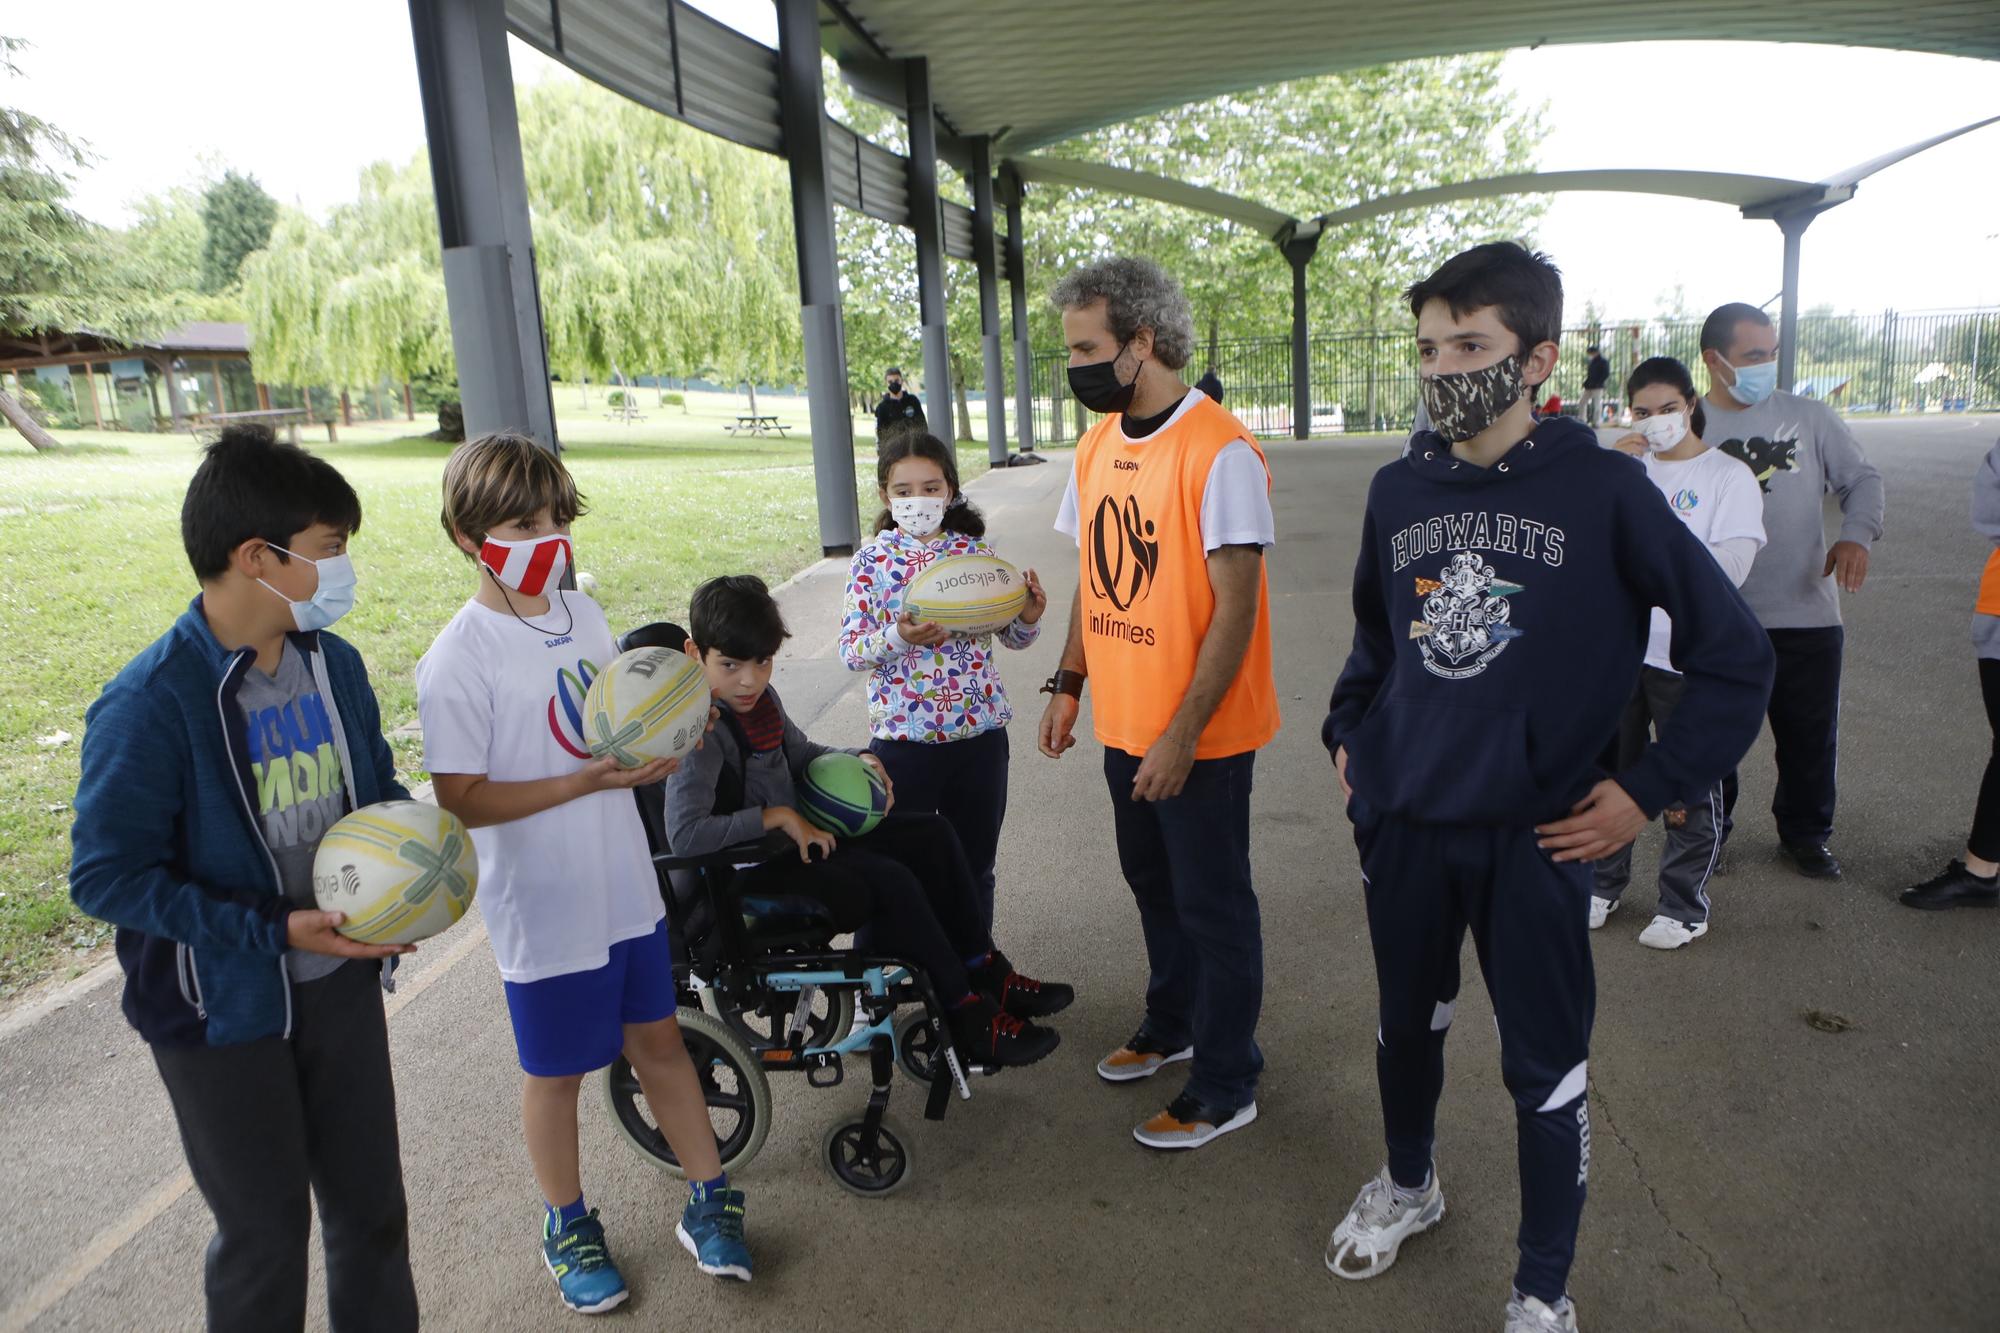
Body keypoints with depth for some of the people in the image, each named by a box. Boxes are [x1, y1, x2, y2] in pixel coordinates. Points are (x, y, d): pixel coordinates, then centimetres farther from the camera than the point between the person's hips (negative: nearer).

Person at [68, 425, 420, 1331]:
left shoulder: (334, 664, -3)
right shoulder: (149, 705, -22)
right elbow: (105, 877, -19)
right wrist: (275, 931, -24)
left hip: (341, 980, 5)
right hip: (224, 1011, -5)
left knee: (372, 1206, 19)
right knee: (266, 1231, 14)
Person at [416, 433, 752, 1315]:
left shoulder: (583, 613, 2)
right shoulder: (459, 661, -18)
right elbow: (463, 799, -19)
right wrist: (587, 780, -27)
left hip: (627, 886, 6)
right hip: (545, 910, -5)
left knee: (657, 1036, 18)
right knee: (557, 1072, 14)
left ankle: (707, 1201, 35)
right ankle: (567, 1226, 38)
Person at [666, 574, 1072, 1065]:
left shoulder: (759, 697, 3)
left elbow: (800, 753, 22)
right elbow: (684, 835, -34)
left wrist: (858, 761, 4)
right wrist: (778, 816, -29)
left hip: (802, 836, 10)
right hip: (752, 876, -10)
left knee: (931, 834, 7)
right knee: (891, 881, -24)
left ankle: (985, 973, 14)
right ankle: (968, 1017, -10)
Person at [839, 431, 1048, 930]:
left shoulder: (975, 551, 2)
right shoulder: (871, 561, -3)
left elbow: (1011, 636, 6)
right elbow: (851, 651, -8)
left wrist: (1029, 617, -16)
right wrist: (899, 637, -27)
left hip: (979, 729, 2)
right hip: (902, 734, -2)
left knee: (975, 863, 16)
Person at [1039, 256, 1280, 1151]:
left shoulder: (1220, 453, -18)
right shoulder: (1096, 446, 6)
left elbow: (1235, 609, -19)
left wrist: (1183, 734, -20)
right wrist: (1068, 685, 10)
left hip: (1200, 737, -7)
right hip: (1124, 724, 7)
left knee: (1213, 906, 7)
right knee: (1153, 882, 22)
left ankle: (1225, 1087, 24)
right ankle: (1171, 1027, 44)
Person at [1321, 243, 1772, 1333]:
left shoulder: (1603, 489, -11)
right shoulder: (1399, 490, 0)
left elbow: (1735, 654, -7)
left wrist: (1649, 791, -9)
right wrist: (1347, 734, 8)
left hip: (1535, 834, -3)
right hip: (1402, 824, 4)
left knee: (1545, 1070, 9)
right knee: (1406, 1023, 21)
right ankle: (1408, 1185, 49)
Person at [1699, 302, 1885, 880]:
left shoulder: (1808, 416, 3)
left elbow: (1861, 478, 8)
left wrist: (1857, 533, -10)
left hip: (1807, 614, 2)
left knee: (1810, 733, 11)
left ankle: (1805, 833, 31)